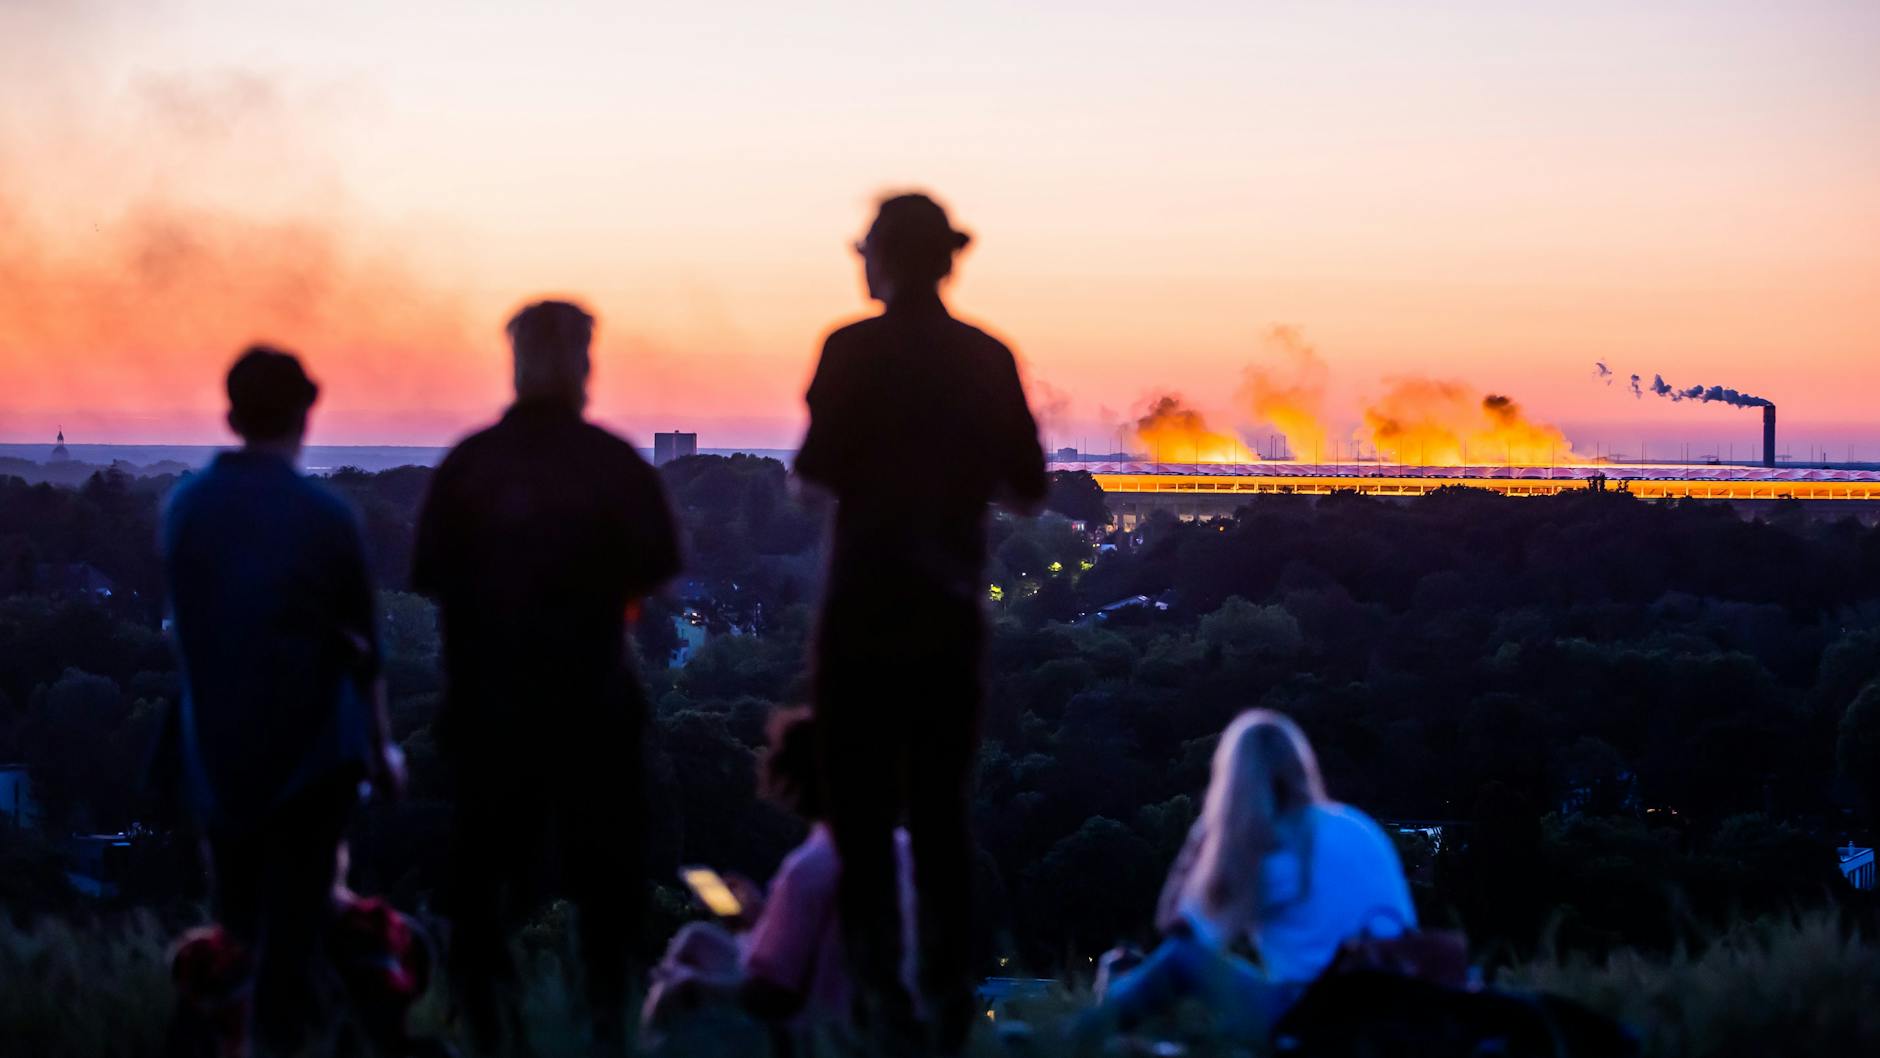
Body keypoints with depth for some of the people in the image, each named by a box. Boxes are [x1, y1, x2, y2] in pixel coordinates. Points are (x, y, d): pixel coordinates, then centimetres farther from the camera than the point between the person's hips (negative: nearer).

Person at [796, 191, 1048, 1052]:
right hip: (951, 608, 4)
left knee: (862, 805, 3)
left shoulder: (854, 351, -10)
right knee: (940, 805, 13)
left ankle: (880, 985, -3)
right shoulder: (988, 359, 2)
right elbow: (1025, 488, 4)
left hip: (866, 608, -4)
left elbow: (820, 471, -16)